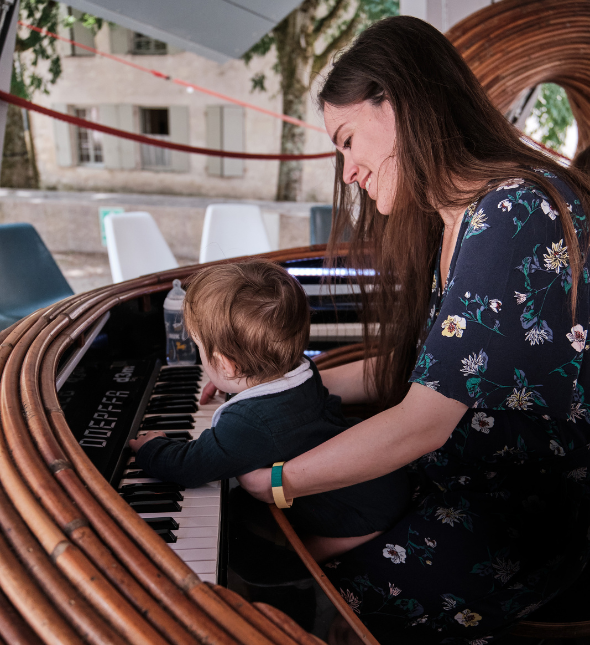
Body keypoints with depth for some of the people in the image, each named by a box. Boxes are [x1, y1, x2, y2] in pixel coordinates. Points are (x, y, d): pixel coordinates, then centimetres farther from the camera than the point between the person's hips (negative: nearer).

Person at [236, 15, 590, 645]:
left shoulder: (517, 212, -25)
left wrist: (274, 481, -16)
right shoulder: (449, 223, 6)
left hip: (519, 528, -8)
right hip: (453, 493, 8)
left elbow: (423, 422, -26)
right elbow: (406, 370, 11)